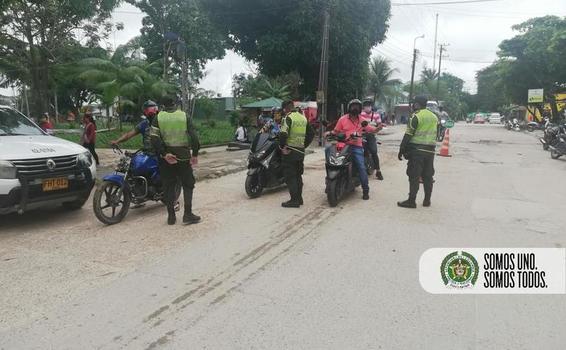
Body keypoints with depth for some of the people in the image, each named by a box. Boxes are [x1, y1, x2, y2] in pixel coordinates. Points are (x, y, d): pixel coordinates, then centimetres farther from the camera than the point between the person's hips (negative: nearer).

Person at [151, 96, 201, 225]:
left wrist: (164, 154, -11)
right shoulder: (184, 116, 1)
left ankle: (171, 216, 13)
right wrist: (195, 154, -2)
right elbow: (194, 136, -6)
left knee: (168, 186, 10)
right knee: (188, 185, 9)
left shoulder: (158, 118, 1)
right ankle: (188, 215, 4)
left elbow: (154, 139, -11)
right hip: (183, 156, -1)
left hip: (166, 156, 1)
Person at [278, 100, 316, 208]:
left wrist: (282, 146, -13)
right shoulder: (303, 118, 11)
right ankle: (299, 198, 21)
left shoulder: (288, 118, -11)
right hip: (301, 151, 7)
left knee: (290, 176, -1)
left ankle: (294, 200, 0)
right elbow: (311, 133, 14)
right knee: (298, 175, 16)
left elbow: (283, 134, -26)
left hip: (290, 151, -7)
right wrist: (304, 145, 14)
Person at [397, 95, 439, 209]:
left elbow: (408, 135, -12)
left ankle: (411, 201, -4)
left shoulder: (416, 116, -10)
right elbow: (436, 134, 18)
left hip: (417, 150, -7)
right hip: (430, 150, 7)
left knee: (414, 176, -4)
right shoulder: (434, 117, 14)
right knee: (427, 176, 11)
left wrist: (401, 150, -8)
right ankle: (427, 200, 17)